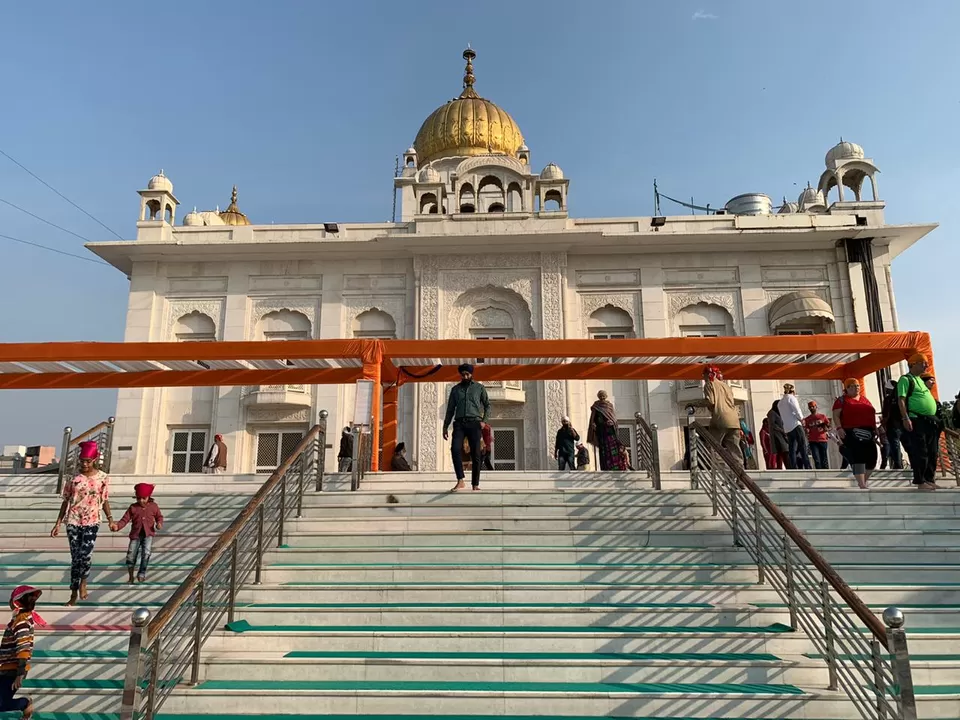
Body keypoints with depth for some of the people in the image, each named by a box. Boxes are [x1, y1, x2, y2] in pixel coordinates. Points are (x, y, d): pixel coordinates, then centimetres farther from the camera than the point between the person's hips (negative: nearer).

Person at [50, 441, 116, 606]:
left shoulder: (103, 478, -3)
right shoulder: (73, 477, -2)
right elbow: (66, 501, 4)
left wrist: (110, 520, -4)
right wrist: (58, 523, 3)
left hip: (92, 522, -1)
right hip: (73, 522, 1)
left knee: (85, 554, -16)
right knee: (75, 557, 4)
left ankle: (83, 581, 14)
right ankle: (74, 593, 18)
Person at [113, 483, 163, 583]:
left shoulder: (154, 506, 5)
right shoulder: (133, 507, 4)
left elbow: (159, 517, 15)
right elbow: (125, 519, -1)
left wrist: (159, 523, -6)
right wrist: (117, 526, -20)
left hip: (148, 534, -1)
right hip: (136, 534, 1)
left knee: (146, 553, -18)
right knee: (131, 554, 0)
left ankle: (142, 574, -5)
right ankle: (130, 576, 22)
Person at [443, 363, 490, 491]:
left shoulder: (479, 388, 11)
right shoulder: (455, 389, 15)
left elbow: (487, 405, 11)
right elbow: (450, 409, 16)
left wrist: (484, 421, -4)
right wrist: (445, 426, 10)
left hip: (474, 423, -1)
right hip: (459, 423, 1)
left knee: (475, 454, -3)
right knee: (455, 449, -21)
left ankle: (475, 484, 5)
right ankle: (460, 481, -19)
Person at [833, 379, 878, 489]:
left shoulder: (864, 399, 21)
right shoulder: (842, 400, 3)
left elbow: (872, 414, 25)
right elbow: (836, 415, -4)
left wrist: (875, 428, 16)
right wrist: (839, 428, -18)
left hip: (867, 432, 6)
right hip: (851, 433, -6)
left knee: (872, 458, 4)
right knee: (858, 458, -14)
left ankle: (865, 481, 25)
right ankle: (862, 486, -14)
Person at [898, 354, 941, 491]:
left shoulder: (920, 380, 22)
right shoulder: (906, 379, -5)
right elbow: (901, 400, -14)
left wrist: (934, 419, 21)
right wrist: (906, 418, -23)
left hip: (930, 421, 9)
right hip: (916, 421, -9)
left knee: (933, 453, 9)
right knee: (920, 452, -8)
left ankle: (929, 479, 17)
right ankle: (920, 482, -4)